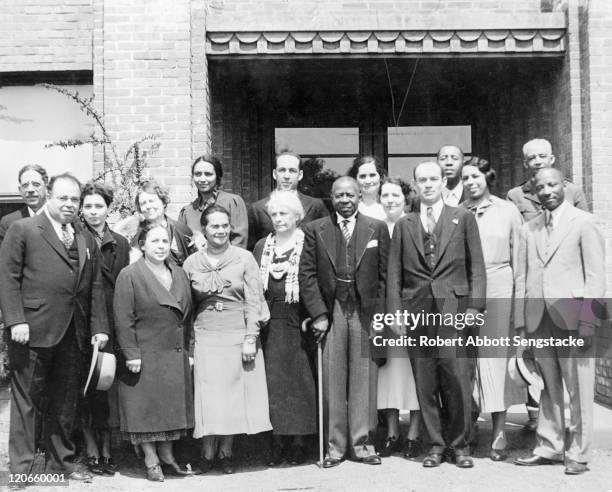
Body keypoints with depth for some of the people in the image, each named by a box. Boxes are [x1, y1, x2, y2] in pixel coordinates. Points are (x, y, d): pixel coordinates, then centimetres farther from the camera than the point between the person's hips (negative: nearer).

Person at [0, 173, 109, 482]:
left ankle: (62, 461, 23)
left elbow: (95, 288, 15)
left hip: (74, 335, 5)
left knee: (65, 402, 12)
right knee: (26, 400, 3)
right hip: (34, 330, -5)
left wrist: (99, 327, 7)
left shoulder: (87, 240, 17)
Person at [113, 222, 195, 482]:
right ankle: (151, 461, 13)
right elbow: (123, 319, -11)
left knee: (171, 408, 11)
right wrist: (131, 353, -15)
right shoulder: (129, 276, -7)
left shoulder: (180, 275, 11)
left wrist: (187, 349, 10)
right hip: (145, 356, -5)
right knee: (146, 409, 2)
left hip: (175, 357, 6)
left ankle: (167, 457, 23)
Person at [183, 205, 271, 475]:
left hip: (238, 336, 0)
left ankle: (226, 452, 16)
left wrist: (251, 339, -9)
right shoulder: (191, 263, 6)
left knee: (235, 394, 3)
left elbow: (254, 301, -1)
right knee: (208, 396, 0)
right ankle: (208, 452, 11)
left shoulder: (244, 258, 1)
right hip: (205, 338, 1)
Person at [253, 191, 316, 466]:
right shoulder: (261, 247, 13)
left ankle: (298, 441, 10)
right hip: (270, 323, 4)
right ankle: (278, 442, 11)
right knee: (273, 381, 3)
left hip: (299, 322, -3)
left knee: (299, 380, 0)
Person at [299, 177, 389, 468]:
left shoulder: (377, 229, 7)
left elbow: (385, 275, 5)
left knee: (364, 380, 4)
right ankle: (334, 447, 12)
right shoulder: (315, 230, 6)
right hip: (330, 311, 0)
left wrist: (380, 315, -2)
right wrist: (318, 314, -6)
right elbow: (306, 275, 2)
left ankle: (362, 444, 15)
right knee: (332, 381, 2)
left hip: (365, 312, 0)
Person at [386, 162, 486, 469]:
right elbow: (394, 273, 11)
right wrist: (395, 312, 2)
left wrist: (475, 305, -5)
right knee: (425, 383, 4)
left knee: (457, 379, -4)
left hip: (453, 309, -2)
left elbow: (476, 265, 5)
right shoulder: (403, 225, 13)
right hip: (417, 311, 2)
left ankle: (459, 444, 12)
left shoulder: (463, 218, 8)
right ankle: (436, 444, 16)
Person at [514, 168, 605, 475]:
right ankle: (548, 448, 19)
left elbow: (596, 275, -4)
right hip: (539, 321, 4)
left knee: (579, 390, 1)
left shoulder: (583, 223, 0)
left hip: (572, 319, -4)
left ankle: (577, 454, 10)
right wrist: (521, 321, 6)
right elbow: (522, 278, 13)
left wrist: (588, 322, -11)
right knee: (549, 388, 10)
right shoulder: (529, 229, 14)